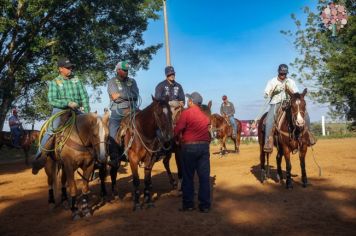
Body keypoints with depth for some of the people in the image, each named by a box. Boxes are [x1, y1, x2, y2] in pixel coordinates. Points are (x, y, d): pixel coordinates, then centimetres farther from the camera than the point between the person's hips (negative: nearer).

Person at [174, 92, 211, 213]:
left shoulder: (186, 113, -6)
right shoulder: (205, 116, 12)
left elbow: (177, 130, -11)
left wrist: (173, 137, 6)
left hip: (189, 146, -4)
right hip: (204, 146, 4)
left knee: (188, 176, 6)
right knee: (204, 176, 6)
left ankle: (188, 204, 12)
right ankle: (205, 205, 10)